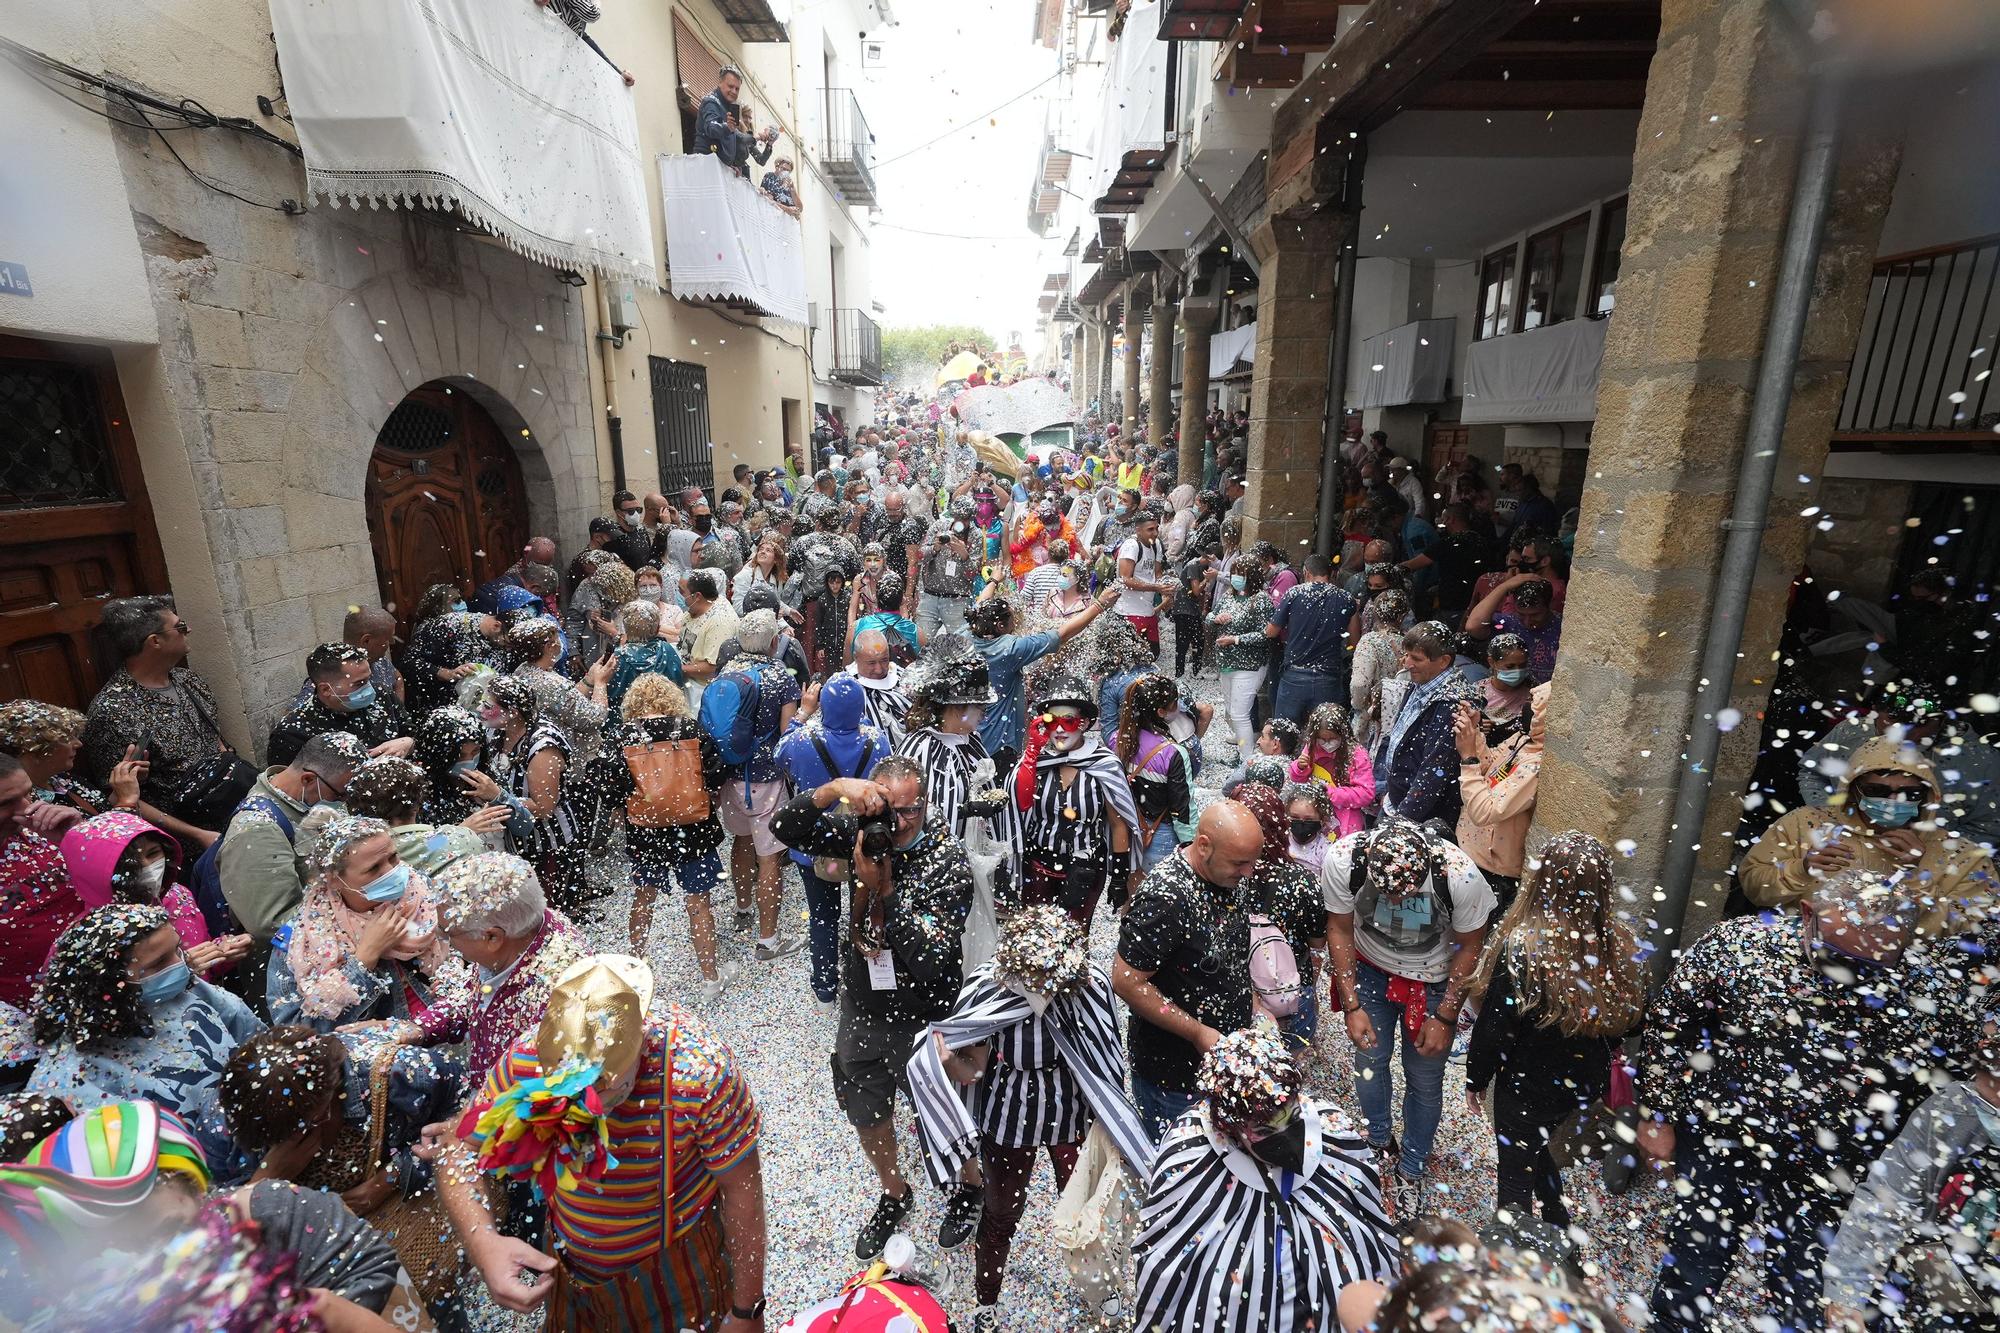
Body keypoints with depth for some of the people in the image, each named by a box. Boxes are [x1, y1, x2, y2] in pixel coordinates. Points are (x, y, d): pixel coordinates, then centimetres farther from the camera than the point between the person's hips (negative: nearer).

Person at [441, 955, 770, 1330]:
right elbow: (458, 1151, -11)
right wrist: (483, 1243, -29)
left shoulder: (699, 1070, -35)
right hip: (573, 1273, 4)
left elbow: (742, 1187, -22)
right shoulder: (528, 1059, -25)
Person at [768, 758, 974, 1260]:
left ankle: (968, 1186, 51)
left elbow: (930, 963, -31)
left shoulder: (951, 866, -26)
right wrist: (836, 788, -32)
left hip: (922, 1017, -5)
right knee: (864, 1111, 24)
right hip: (862, 1006, 5)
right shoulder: (863, 831, -12)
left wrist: (881, 886, -33)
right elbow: (785, 828, -15)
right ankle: (895, 1194, 53)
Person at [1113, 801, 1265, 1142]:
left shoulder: (1226, 876, -4)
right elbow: (1126, 982, -26)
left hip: (1226, 1057, 7)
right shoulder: (1164, 896, -31)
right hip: (1174, 1075, -7)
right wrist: (1198, 1033, -22)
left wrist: (1255, 1006, 6)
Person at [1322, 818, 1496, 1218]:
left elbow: (1469, 948, -15)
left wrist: (1444, 1018, -10)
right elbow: (1339, 930, -14)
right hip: (1370, 970, 1)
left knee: (1425, 1080, 11)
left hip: (1434, 980, -1)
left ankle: (1411, 1171, 36)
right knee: (1370, 1059, 14)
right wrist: (1352, 1007, -12)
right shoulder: (1343, 860, -33)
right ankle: (1380, 1141, 44)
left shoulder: (1460, 876, -35)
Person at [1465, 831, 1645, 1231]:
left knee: (1516, 1170, 15)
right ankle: (1557, 1228, 47)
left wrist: (1476, 1079, -5)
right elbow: (1629, 1021, 1)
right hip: (1586, 1085, 5)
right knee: (1535, 1146, 30)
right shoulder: (1622, 949, -15)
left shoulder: (1522, 949, -30)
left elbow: (1494, 1027, -21)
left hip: (1526, 1087, -5)